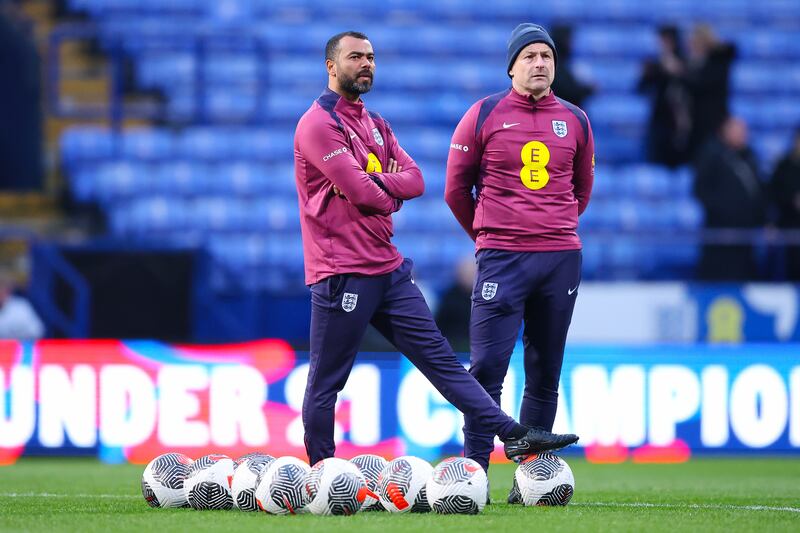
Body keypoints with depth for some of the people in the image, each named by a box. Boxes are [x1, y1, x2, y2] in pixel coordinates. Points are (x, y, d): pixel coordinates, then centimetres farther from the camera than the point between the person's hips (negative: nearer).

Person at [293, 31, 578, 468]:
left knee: (438, 356, 5)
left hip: (387, 268, 8)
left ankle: (513, 435, 1)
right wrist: (390, 195, 3)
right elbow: (362, 194, -18)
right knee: (326, 381, -2)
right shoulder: (319, 124, -9)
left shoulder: (375, 124, 19)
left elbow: (414, 179, 7)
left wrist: (372, 183, -10)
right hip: (342, 275, -8)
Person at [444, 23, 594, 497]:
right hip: (502, 259, -3)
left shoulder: (575, 121, 10)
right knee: (487, 369, -9)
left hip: (561, 257, 3)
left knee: (546, 374, 5)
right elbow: (457, 187, 9)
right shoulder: (484, 116, 1)